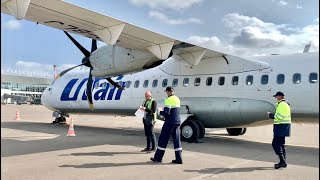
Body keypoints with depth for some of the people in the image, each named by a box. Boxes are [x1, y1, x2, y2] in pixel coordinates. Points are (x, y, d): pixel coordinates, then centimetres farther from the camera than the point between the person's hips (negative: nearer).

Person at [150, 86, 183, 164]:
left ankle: (158, 157, 12)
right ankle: (178, 159, 9)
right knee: (177, 140, 9)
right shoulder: (177, 99, 11)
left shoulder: (169, 100, -14)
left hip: (170, 122, -7)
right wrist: (164, 110, 18)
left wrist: (160, 112, -2)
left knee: (163, 139, 3)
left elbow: (166, 113, -21)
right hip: (177, 122, 8)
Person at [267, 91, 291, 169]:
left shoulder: (281, 104, -14)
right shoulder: (286, 104, 19)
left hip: (281, 126, -11)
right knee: (281, 144, 15)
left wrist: (271, 115, -8)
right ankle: (284, 162, 19)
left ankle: (282, 161, -12)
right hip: (284, 126, 11)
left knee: (275, 143, -10)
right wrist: (273, 115, 14)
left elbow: (279, 116, -21)